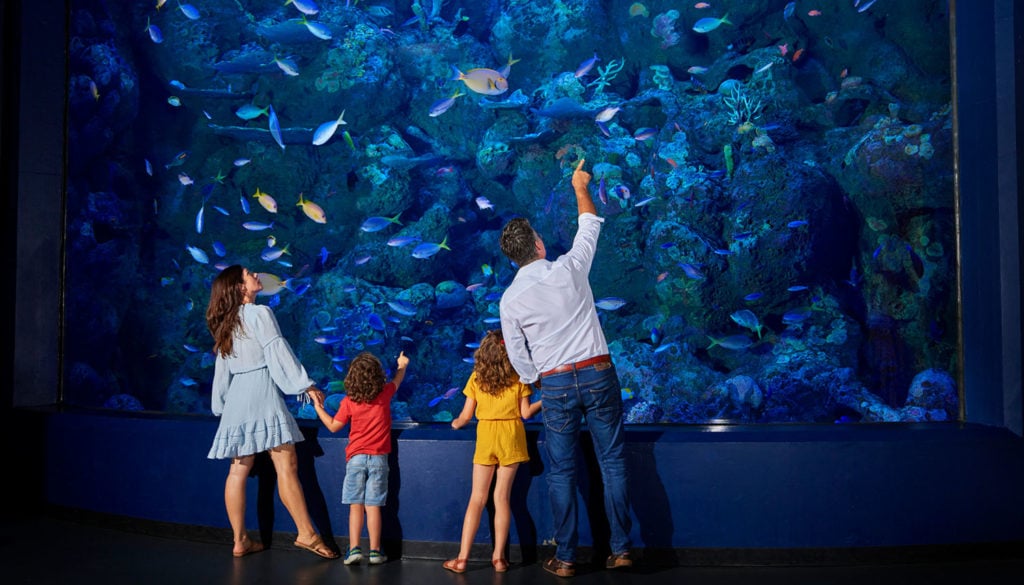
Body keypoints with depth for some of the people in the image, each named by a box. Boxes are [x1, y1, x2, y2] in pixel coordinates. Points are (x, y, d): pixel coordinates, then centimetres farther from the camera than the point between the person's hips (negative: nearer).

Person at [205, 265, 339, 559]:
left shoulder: (227, 323, 17)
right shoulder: (260, 314, -5)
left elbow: (222, 369, 18)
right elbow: (278, 352, -11)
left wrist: (221, 406, 24)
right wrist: (305, 385, -9)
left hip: (238, 399, 8)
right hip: (262, 394, -8)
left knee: (239, 469, 7)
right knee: (286, 465, -8)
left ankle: (240, 540, 10)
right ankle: (306, 533, -8)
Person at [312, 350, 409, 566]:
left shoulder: (348, 402, -5)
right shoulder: (385, 394, -1)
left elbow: (333, 426, 5)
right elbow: (397, 380, 20)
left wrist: (318, 407, 17)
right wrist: (402, 365, 40)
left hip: (355, 457, 0)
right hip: (378, 458, 0)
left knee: (355, 505, 2)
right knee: (373, 506, 1)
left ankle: (354, 549, -1)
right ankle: (374, 552, 3)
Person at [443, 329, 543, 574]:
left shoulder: (476, 378, 1)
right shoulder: (518, 378, -2)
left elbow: (466, 416, 3)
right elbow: (526, 412, -1)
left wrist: (456, 424, 24)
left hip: (485, 436, 1)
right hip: (510, 437, -1)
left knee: (477, 498, 6)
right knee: (502, 497, 4)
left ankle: (462, 557, 5)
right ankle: (498, 557, 6)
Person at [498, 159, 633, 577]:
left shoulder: (511, 299, -3)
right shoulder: (569, 269, -5)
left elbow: (517, 356, 1)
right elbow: (590, 226, 13)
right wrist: (580, 187, 28)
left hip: (555, 385, 0)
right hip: (598, 373, 0)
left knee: (561, 473, 7)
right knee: (612, 462, 7)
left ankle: (565, 558, 10)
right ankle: (620, 549, 9)